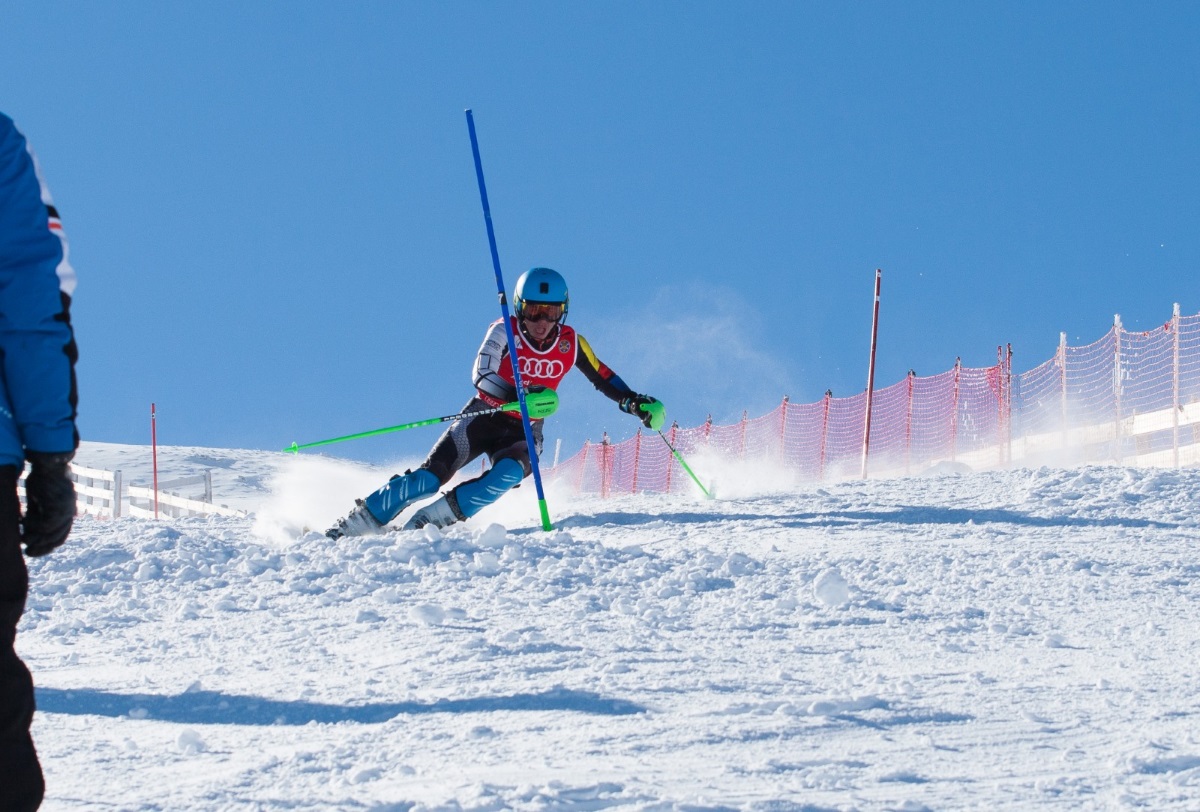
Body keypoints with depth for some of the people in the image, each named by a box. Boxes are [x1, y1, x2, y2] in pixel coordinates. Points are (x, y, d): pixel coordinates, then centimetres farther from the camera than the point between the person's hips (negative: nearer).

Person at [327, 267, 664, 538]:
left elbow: (603, 377, 11)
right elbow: (483, 377, -28)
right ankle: (357, 521, -10)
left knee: (509, 474, -32)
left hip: (524, 431, 2)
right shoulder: (504, 332, -15)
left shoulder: (570, 343, -5)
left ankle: (434, 518, -26)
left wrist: (635, 402, -4)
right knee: (432, 475, -19)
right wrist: (523, 395, -46)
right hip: (484, 417, -2)